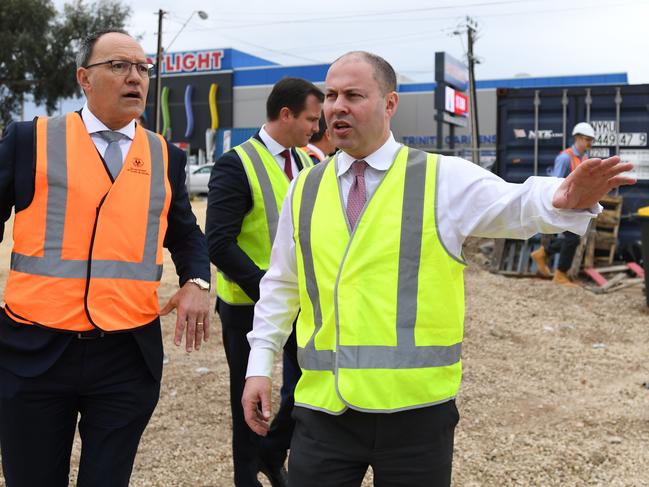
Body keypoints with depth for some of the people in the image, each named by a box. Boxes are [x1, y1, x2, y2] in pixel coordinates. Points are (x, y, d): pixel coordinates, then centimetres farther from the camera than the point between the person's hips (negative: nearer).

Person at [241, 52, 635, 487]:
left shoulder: (444, 179, -1)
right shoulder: (304, 189, 9)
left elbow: (516, 207, -14)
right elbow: (280, 286, 15)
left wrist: (563, 199, -36)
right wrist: (260, 366, 12)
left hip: (416, 408, -2)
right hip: (324, 406, 3)